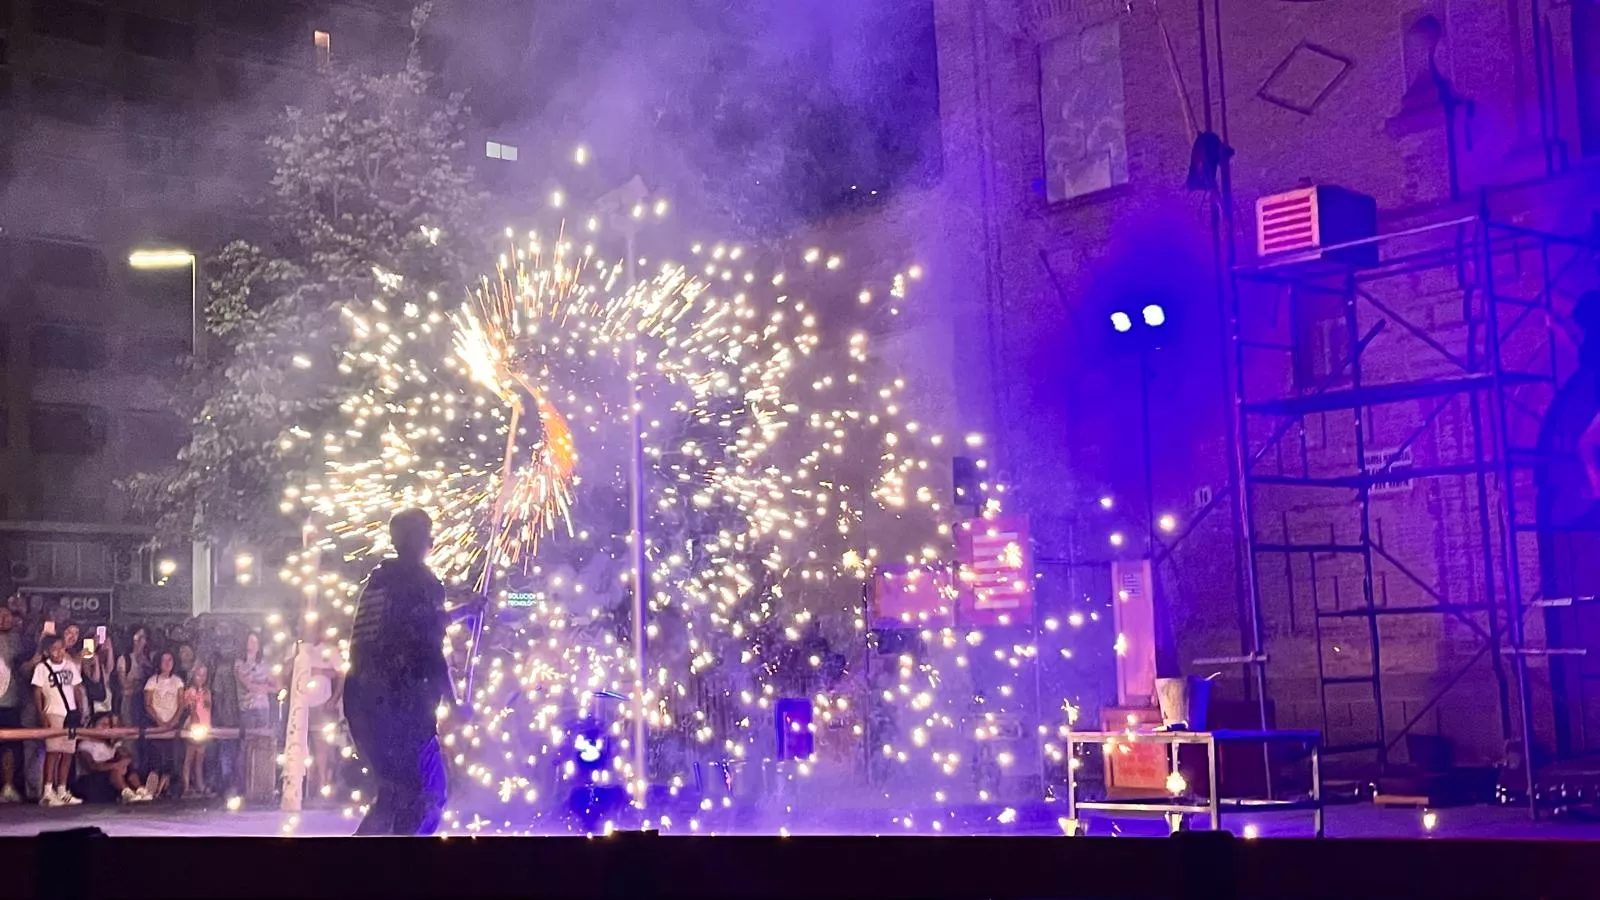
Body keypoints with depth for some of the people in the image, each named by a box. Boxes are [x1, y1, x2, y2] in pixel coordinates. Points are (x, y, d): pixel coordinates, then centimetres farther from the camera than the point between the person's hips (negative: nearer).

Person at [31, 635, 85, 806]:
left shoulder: (70, 665, 12)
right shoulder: (42, 668, -2)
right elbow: (37, 692, -5)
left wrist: (81, 711, 6)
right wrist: (42, 714, -14)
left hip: (71, 714, 5)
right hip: (53, 714, -5)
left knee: (68, 752, 5)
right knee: (53, 751, -14)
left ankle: (62, 791, 12)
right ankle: (47, 792, -15)